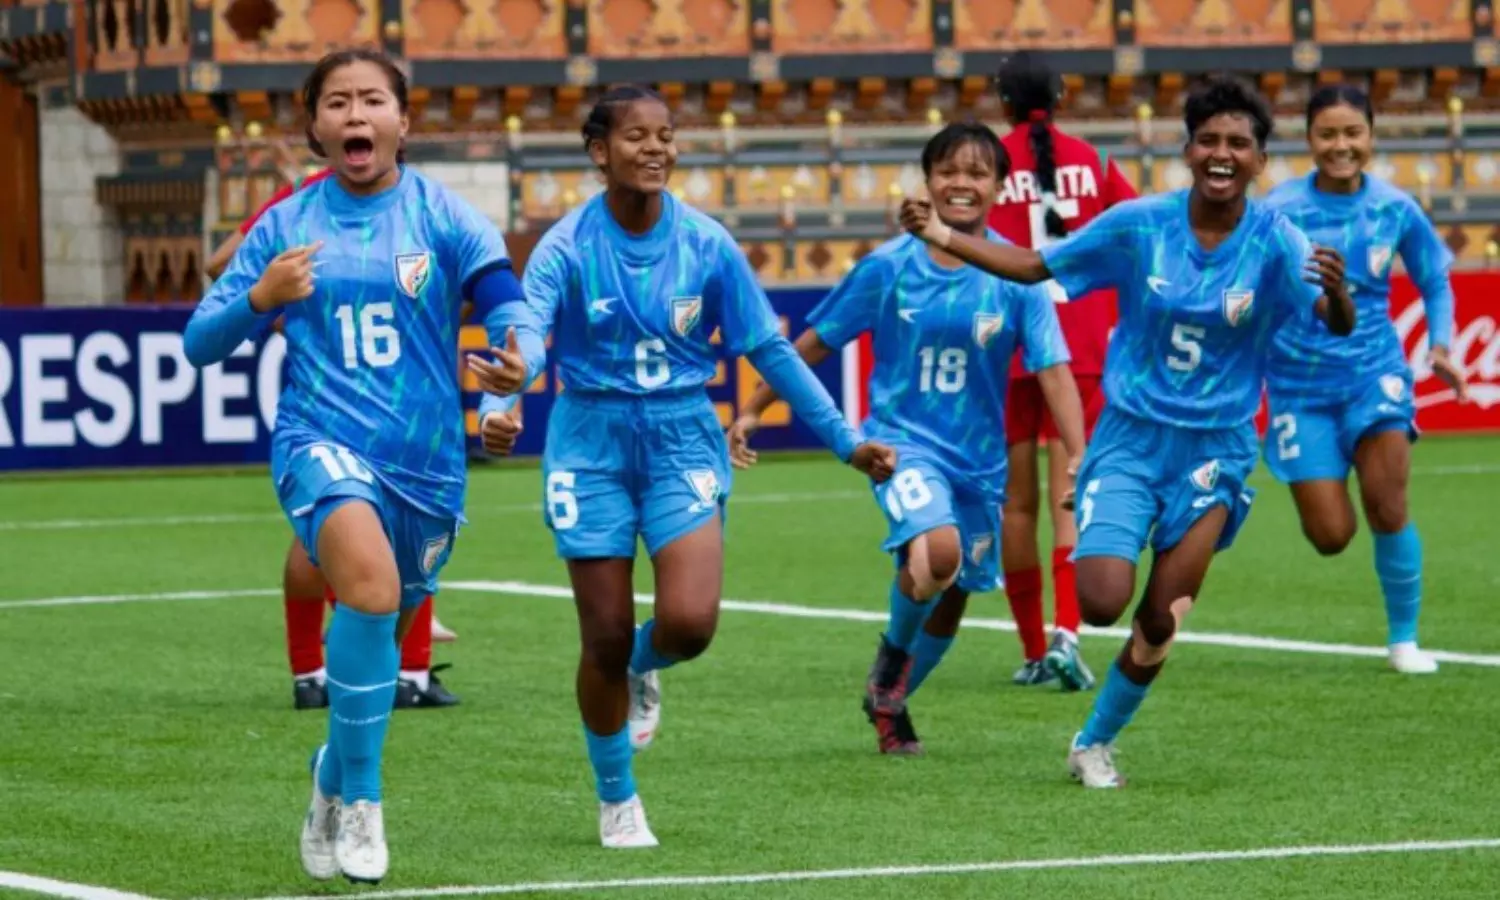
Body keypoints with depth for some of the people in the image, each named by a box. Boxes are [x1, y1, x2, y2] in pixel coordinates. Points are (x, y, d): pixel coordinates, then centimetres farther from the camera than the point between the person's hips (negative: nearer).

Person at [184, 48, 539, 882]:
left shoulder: (442, 215, 0)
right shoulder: (285, 226, 4)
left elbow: (511, 306, -12)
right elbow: (200, 343, 6)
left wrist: (518, 361, -35)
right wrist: (260, 297, -13)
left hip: (427, 459, 2)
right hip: (324, 441, -2)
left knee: (378, 641, 15)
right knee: (371, 585, -31)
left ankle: (334, 782, 45)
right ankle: (362, 799, -17)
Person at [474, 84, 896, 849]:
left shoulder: (707, 245, -4)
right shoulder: (567, 247, -10)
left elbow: (769, 349, 4)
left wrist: (845, 440, 4)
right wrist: (498, 406, -45)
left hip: (682, 440, 1)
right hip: (592, 446, -1)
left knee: (689, 622, -18)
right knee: (604, 638, 2)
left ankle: (642, 671, 21)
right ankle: (617, 801, 24)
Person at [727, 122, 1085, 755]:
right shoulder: (889, 267, -6)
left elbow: (1052, 369, -10)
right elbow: (815, 342, 4)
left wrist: (1078, 457, -23)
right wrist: (752, 411, 5)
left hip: (979, 459, 3)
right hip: (903, 441, -3)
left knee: (951, 598, 14)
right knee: (937, 551, -31)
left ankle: (890, 702, 41)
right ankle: (892, 653, -1)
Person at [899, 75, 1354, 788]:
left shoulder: (1274, 243, -12)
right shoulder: (1139, 225, -8)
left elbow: (1337, 324, -24)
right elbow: (1036, 266, 2)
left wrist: (1336, 293, -48)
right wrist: (943, 237, -8)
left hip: (1214, 452, 0)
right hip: (1130, 439, 0)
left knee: (1160, 621, -1)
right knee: (1101, 605, -16)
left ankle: (1096, 743, 22)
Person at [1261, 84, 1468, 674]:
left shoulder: (1395, 208, -3)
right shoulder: (1279, 211, -10)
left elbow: (1434, 281, 12)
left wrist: (1440, 345, -3)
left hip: (1374, 370, 1)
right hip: (1300, 383, -1)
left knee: (1388, 507, -17)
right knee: (1331, 536, -4)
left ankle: (1403, 638, 3)